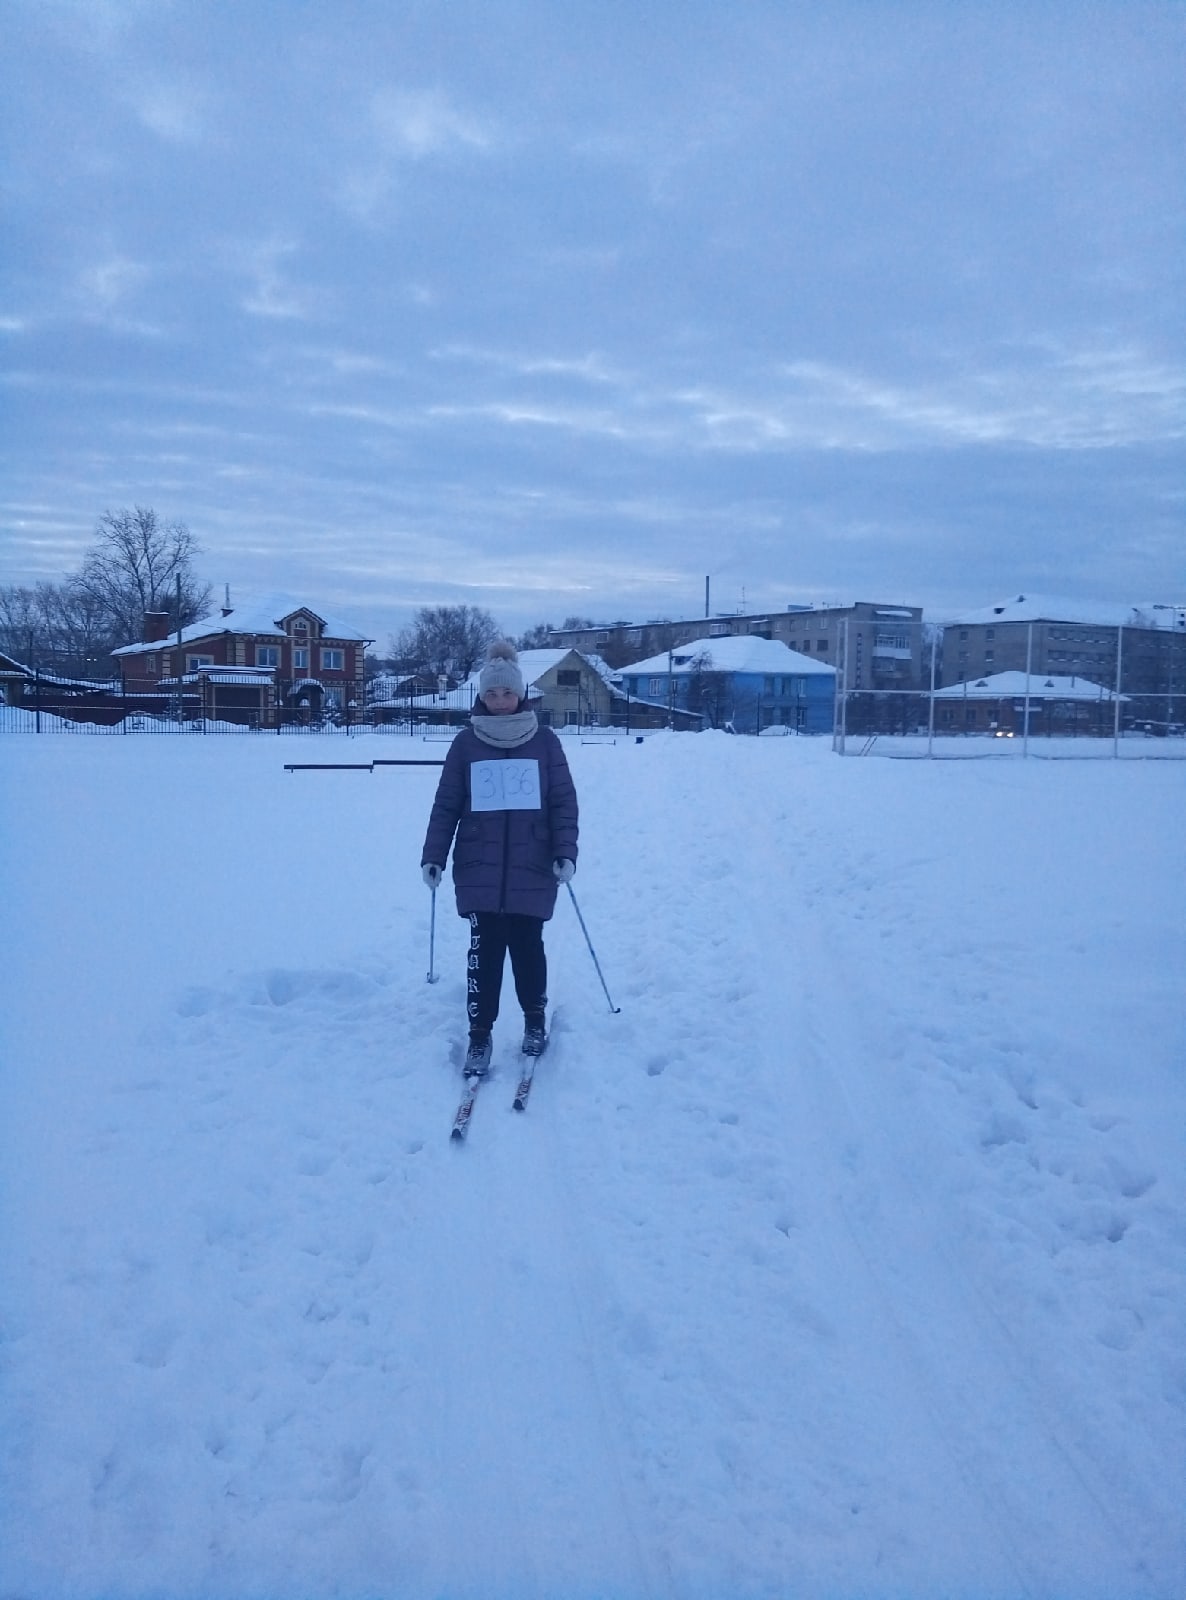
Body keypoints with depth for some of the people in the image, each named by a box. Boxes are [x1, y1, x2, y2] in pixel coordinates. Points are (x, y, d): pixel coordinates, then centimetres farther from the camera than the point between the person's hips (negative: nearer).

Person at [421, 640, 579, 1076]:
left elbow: (564, 802, 1)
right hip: (479, 870, 0)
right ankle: (480, 1035, 10)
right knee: (485, 949, 0)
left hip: (531, 869, 0)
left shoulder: (544, 741, 1)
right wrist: (433, 856, -1)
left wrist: (565, 852, -9)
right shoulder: (466, 743, 3)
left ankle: (535, 1019, 30)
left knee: (527, 946, 8)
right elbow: (446, 805, 4)